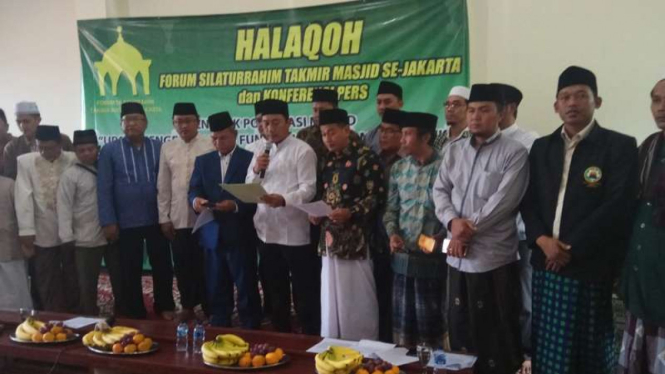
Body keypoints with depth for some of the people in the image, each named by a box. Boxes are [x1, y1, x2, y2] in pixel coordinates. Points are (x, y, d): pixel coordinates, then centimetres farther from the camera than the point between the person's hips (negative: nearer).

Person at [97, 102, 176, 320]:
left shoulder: (158, 148, 4)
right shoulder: (109, 151, 0)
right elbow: (104, 188, -3)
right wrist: (108, 221, -8)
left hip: (156, 220, 1)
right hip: (126, 222, -1)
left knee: (163, 266, 9)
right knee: (131, 272, 10)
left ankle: (164, 307, 29)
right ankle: (134, 314, 24)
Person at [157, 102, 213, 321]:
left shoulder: (211, 146, -4)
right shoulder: (167, 148, 7)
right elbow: (163, 186, 9)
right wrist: (164, 217, 5)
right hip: (178, 219, 3)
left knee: (206, 265, 6)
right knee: (182, 266, 11)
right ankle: (187, 306, 27)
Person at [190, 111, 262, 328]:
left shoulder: (250, 159, -1)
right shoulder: (203, 161, 13)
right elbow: (194, 189, 5)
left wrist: (236, 205, -23)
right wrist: (195, 199, -17)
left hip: (240, 234, -4)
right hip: (212, 234, 4)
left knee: (246, 288, 3)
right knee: (216, 289, 13)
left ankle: (251, 331, 15)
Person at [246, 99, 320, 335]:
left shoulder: (302, 151, -6)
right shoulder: (260, 152, 14)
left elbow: (309, 189, -14)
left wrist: (284, 199, -31)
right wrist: (256, 171, -6)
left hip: (294, 233, -6)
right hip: (267, 232, 6)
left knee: (304, 294, 2)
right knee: (276, 293, 18)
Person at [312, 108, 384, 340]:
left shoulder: (366, 158, -7)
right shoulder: (326, 161, 14)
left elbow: (377, 196, -12)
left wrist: (350, 212, -22)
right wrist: (315, 214, 2)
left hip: (355, 239, -6)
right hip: (329, 238, 7)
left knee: (357, 299, 1)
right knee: (331, 298, 13)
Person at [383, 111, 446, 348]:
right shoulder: (398, 168, 8)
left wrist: (439, 239, -20)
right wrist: (392, 232, -3)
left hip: (431, 258, -5)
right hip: (402, 257, 5)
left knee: (429, 322, 9)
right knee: (401, 320, 16)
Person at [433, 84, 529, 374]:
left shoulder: (514, 153, -6)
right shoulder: (454, 151, 11)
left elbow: (503, 201, -14)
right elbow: (440, 190, 7)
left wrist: (469, 229, -12)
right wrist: (453, 222, -11)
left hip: (494, 259, -5)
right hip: (458, 257, 5)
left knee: (496, 337, 6)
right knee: (460, 330, 17)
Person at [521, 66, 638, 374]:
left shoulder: (620, 146, -3)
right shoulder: (541, 147, 12)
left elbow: (618, 206, -12)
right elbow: (528, 201, 9)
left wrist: (572, 248, -14)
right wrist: (541, 239, -9)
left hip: (591, 267, -4)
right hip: (546, 265, 4)